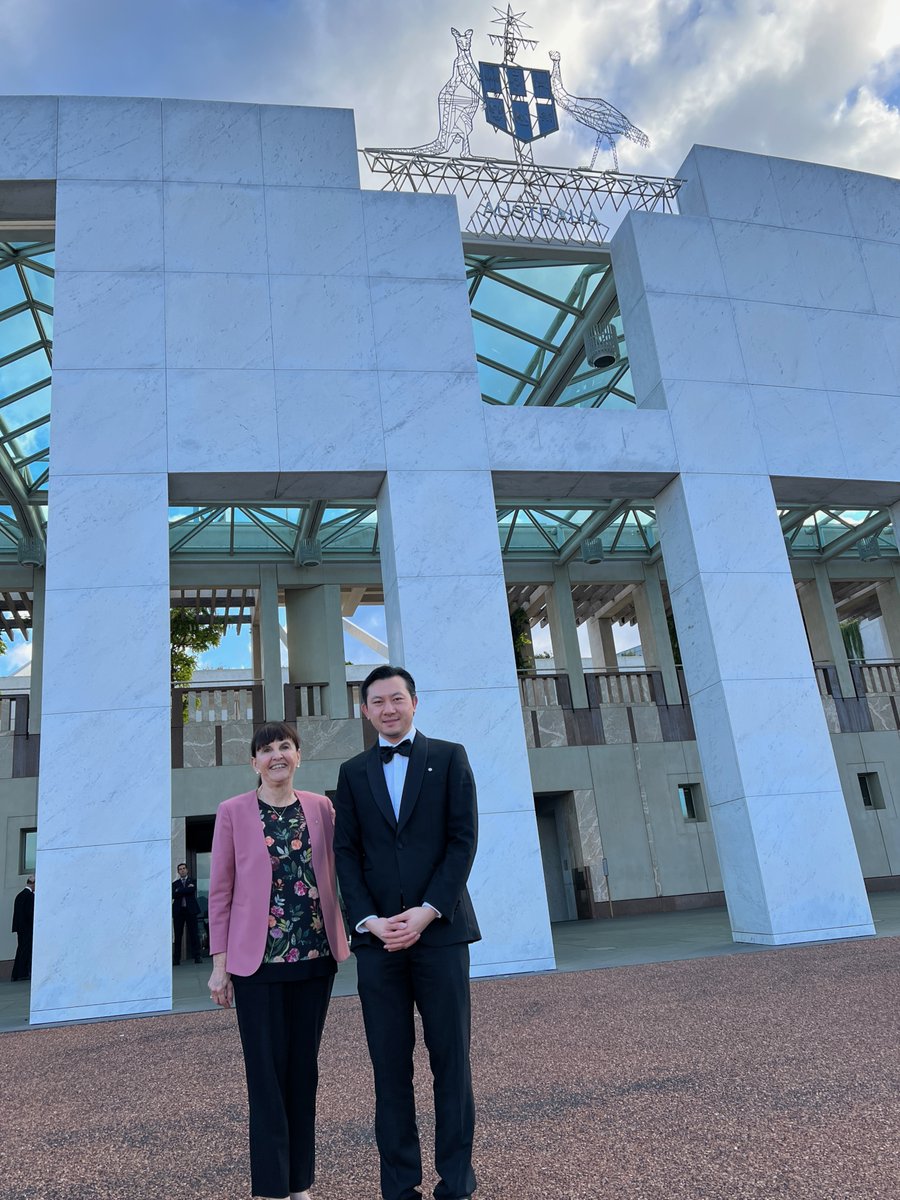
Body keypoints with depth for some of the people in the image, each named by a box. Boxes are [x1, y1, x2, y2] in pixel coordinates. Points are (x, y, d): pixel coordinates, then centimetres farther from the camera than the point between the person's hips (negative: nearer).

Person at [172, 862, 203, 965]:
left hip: (190, 910, -1)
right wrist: (187, 889, -8)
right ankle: (176, 958, 4)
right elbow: (173, 895, -4)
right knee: (178, 935, 1)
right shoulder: (175, 884, 15)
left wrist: (179, 891, -5)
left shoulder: (192, 881, 11)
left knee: (194, 934, -4)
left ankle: (197, 956, -3)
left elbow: (192, 890, -9)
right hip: (178, 910, 2)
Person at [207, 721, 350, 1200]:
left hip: (314, 957, 3)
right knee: (267, 1075, 3)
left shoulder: (320, 807, 5)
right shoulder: (234, 812, -2)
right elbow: (220, 891, -1)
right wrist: (219, 963, -2)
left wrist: (349, 934, 3)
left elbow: (335, 873, 9)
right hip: (258, 961, -3)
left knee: (304, 1070, 12)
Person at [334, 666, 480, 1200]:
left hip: (440, 930, -2)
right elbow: (346, 852, 7)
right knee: (390, 1064, 7)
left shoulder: (449, 757, 5)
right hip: (377, 935, 2)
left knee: (451, 1058, 5)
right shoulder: (353, 772, 12)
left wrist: (428, 911, -11)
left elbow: (464, 839, -2)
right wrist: (369, 919, -7)